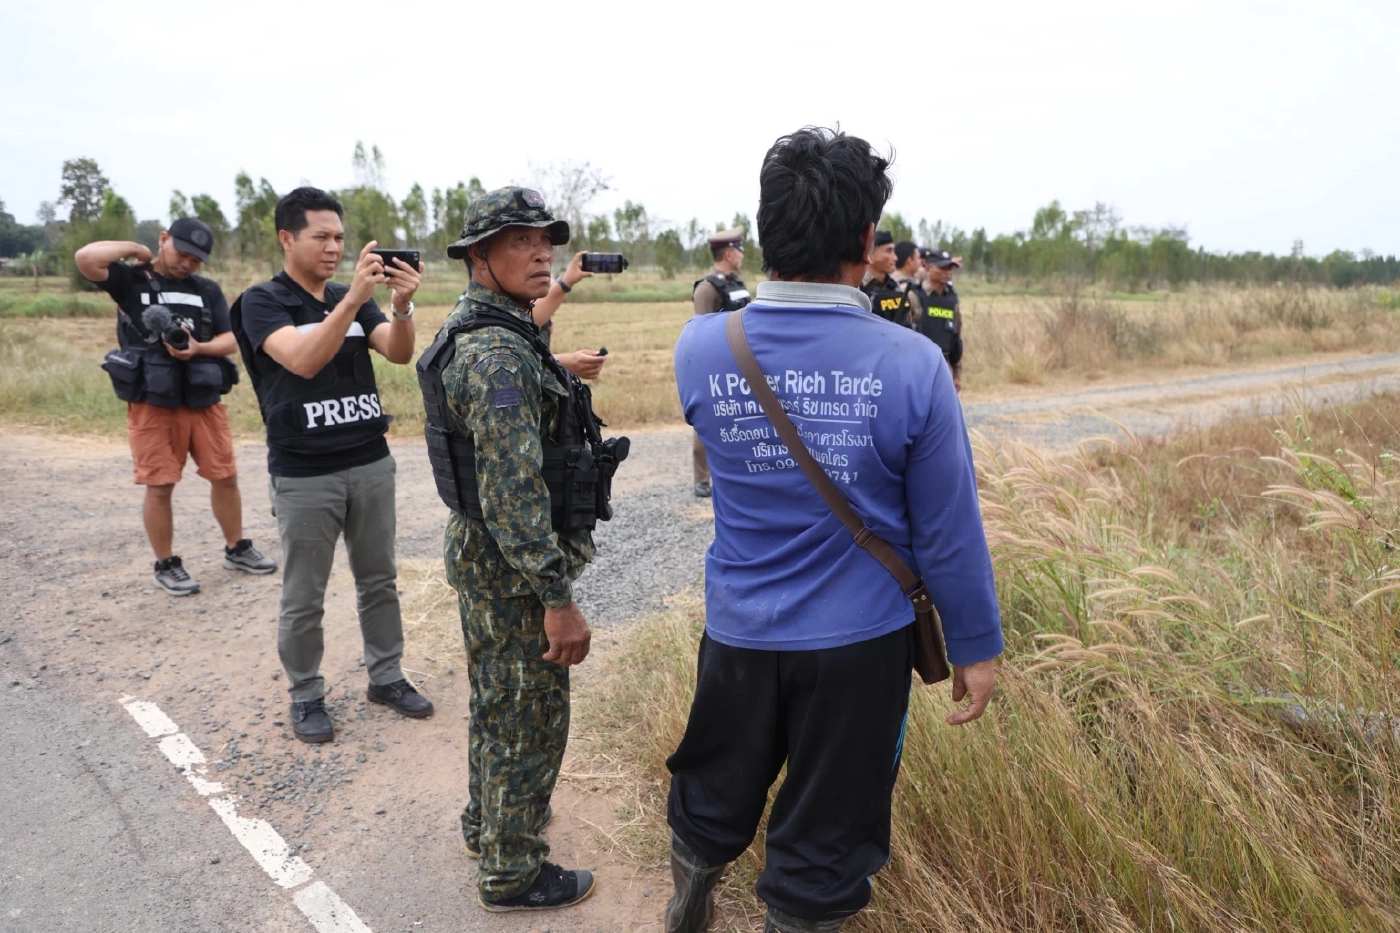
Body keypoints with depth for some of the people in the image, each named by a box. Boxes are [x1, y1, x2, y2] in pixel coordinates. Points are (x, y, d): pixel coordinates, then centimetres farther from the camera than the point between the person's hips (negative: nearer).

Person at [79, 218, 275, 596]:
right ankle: (166, 565, 15)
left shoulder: (208, 290, 9)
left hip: (203, 400, 3)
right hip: (152, 404, -3)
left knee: (225, 477, 9)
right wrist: (135, 250, -3)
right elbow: (85, 258, -16)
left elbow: (230, 340, 4)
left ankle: (237, 549, 25)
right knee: (159, 486, 2)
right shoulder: (131, 281, 1)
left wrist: (199, 348, -16)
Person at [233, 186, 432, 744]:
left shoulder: (355, 300, 8)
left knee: (379, 579, 12)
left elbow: (400, 353, -7)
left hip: (371, 462, 5)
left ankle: (386, 677, 26)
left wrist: (402, 305, -26)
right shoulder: (262, 302, -6)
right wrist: (352, 299, -33)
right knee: (303, 599, 5)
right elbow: (302, 360, -24)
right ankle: (305, 696, 21)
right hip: (303, 474, -4)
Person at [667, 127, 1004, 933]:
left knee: (712, 805, 28)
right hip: (860, 642, -3)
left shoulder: (700, 348, -12)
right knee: (824, 845, 18)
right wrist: (978, 646, 2)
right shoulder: (911, 365, -19)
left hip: (740, 633, 3)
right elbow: (950, 531, -12)